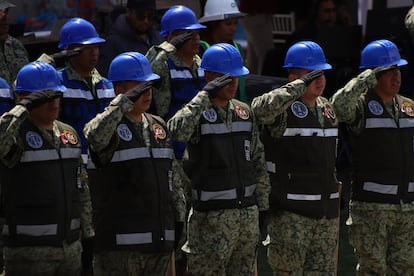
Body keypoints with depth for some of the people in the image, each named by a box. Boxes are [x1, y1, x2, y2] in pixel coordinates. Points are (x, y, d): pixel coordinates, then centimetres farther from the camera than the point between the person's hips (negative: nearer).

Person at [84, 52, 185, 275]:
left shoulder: (158, 126, 16)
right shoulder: (110, 125, -6)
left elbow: (173, 179, 20)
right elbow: (95, 137, -33)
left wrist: (181, 222, 17)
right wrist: (124, 101, -27)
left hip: (160, 240, 7)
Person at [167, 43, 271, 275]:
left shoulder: (244, 112, 11)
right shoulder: (198, 113, -8)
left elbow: (259, 162, 15)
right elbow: (177, 131, -33)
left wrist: (263, 205, 11)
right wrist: (205, 95, -29)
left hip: (248, 212, 6)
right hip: (213, 215, -6)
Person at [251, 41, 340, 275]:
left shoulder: (327, 108, 14)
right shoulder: (284, 108, -10)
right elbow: (260, 109, -34)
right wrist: (301, 85, -29)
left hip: (327, 212, 7)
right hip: (290, 214, -7)